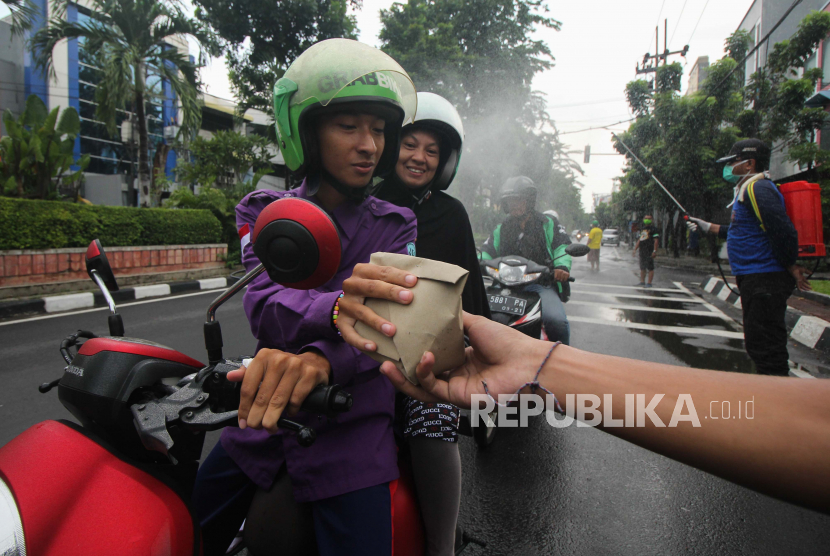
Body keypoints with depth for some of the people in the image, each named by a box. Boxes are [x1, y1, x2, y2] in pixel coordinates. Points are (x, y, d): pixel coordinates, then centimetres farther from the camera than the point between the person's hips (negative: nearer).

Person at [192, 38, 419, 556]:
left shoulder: (396, 225, -1)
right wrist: (344, 307, -39)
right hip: (261, 421, 2)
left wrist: (320, 359, -38)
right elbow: (265, 306, -17)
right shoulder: (264, 210, 1)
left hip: (350, 430, -1)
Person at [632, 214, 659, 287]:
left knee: (650, 268, -6)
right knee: (642, 267, 12)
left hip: (649, 251, -8)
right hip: (642, 251, 8)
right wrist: (635, 249, 18)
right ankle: (642, 282, 20)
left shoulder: (653, 229, -4)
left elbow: (656, 240, -10)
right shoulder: (642, 229, 18)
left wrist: (654, 251, -17)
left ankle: (649, 283, -4)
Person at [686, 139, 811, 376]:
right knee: (758, 345, 18)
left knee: (765, 347, -8)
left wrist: (791, 268, -14)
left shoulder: (757, 188, -15)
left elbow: (783, 231, -23)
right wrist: (709, 227, 28)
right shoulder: (748, 190, 18)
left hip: (765, 281, -11)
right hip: (756, 279, 11)